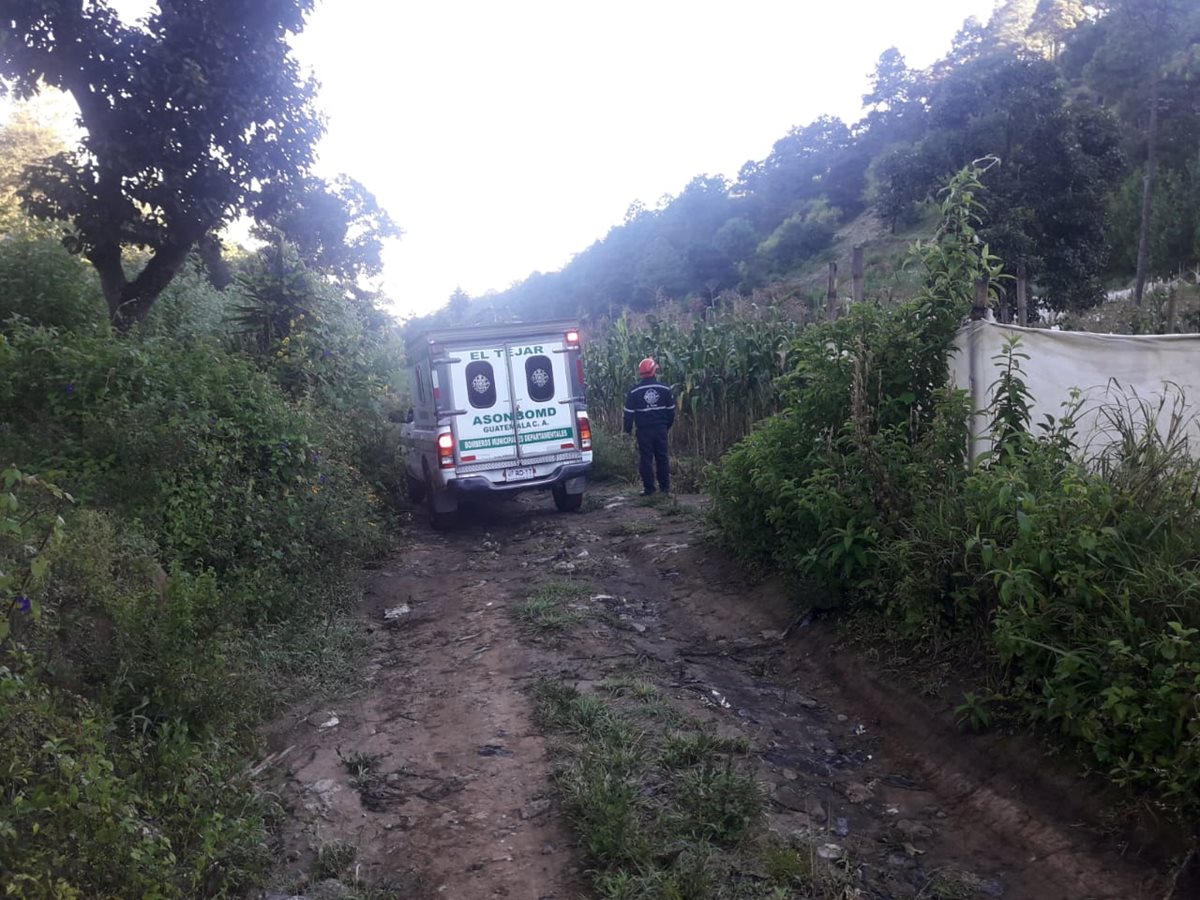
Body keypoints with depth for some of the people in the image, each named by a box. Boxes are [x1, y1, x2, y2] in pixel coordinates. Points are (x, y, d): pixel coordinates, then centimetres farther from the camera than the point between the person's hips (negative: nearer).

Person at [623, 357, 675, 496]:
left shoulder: (634, 392, -7)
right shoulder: (665, 389, -1)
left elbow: (629, 413, -5)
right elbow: (671, 410, 6)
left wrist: (628, 429, 7)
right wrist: (667, 425, 19)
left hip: (644, 431, -2)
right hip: (661, 429, 2)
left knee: (646, 459, 4)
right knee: (662, 457, 12)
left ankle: (649, 488, 4)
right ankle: (665, 486, 16)